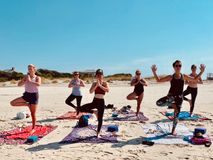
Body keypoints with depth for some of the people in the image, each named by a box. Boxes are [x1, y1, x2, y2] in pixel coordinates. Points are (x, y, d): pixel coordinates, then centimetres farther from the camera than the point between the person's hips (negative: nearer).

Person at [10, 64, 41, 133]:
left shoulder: (37, 78, -6)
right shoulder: (26, 77, 6)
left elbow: (38, 84, -29)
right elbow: (19, 84, -4)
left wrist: (30, 81, -24)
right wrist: (25, 81, -17)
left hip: (34, 95, -4)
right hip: (26, 94, 4)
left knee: (33, 113, 1)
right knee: (12, 103, -10)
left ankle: (33, 128, 15)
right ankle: (27, 104, 6)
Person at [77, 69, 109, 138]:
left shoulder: (105, 83, -1)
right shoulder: (94, 83, 5)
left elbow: (108, 90, -22)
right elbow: (90, 91, -11)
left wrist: (100, 85, -23)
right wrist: (96, 85, -19)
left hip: (101, 102, -3)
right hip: (94, 101, 3)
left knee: (100, 119, 3)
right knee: (80, 109, -11)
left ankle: (98, 133, 20)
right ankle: (94, 112, 8)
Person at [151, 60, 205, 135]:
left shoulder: (184, 76, 5)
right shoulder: (171, 77, -2)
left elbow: (195, 79, 17)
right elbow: (158, 80, -1)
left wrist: (201, 72, 8)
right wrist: (154, 72, -14)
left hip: (179, 97, 1)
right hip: (171, 96, -1)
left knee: (176, 114, 5)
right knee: (158, 103, -24)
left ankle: (173, 130, 26)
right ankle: (172, 104, 1)